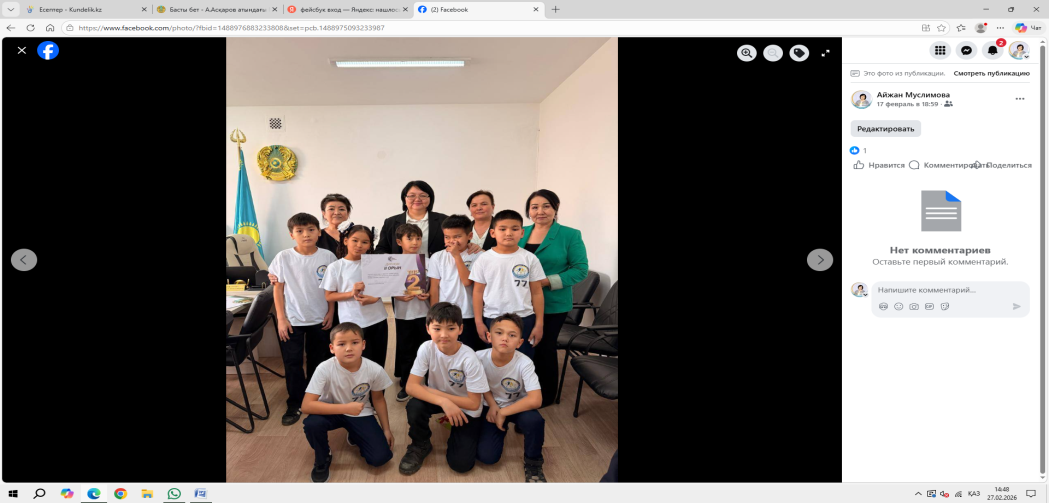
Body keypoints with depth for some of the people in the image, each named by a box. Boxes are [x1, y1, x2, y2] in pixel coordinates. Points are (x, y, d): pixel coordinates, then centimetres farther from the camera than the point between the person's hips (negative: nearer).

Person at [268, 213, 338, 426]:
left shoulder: (328, 257, -7)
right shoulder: (283, 258, -8)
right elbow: (278, 289, -4)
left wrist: (330, 313, -1)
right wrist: (281, 318, -6)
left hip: (319, 319, 1)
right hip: (292, 320, -1)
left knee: (318, 362, 14)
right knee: (292, 363, 2)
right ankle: (295, 405, 15)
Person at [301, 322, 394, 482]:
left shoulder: (374, 370, -23)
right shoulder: (325, 369, -30)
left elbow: (378, 399, -4)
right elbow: (307, 405, -33)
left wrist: (386, 430, 2)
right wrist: (346, 408, -39)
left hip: (361, 414, 1)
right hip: (333, 411, -1)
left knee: (380, 457, -15)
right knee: (311, 424, -35)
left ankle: (355, 436, 20)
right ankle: (322, 460, -1)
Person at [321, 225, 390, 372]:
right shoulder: (335, 267, -6)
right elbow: (328, 296, -2)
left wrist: (374, 298, -12)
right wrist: (351, 293, -18)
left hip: (378, 320, 3)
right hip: (353, 324, -3)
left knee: (378, 363, 13)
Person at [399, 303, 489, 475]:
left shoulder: (469, 359, -30)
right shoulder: (427, 348, -23)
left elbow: (473, 403, -24)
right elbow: (411, 386, -25)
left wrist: (436, 392, -24)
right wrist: (443, 401, -38)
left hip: (465, 408, -2)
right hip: (437, 398, 2)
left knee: (460, 464, -14)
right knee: (414, 406, -31)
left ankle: (457, 436, 20)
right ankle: (420, 446, 0)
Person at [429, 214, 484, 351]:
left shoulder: (476, 256, -4)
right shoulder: (437, 257, 1)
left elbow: (467, 281, -16)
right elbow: (434, 289, 3)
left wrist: (456, 255, -16)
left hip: (469, 316, -1)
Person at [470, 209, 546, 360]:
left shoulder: (529, 259, -2)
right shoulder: (484, 259, -1)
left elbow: (537, 292, 1)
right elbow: (478, 292, 3)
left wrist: (539, 323, -1)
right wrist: (479, 322, 0)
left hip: (524, 319, 0)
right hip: (492, 320, 1)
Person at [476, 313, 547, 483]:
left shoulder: (524, 363, -28)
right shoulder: (479, 358, -22)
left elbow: (535, 400, -36)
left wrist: (503, 413, -27)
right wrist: (492, 405, -13)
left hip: (517, 406, -1)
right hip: (491, 406, 2)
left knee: (534, 420, -35)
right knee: (486, 457, -14)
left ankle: (533, 464, -6)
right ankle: (501, 429, 20)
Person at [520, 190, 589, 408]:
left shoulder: (570, 235, -10)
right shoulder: (521, 234, 6)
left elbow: (581, 269, -13)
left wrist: (547, 281, -22)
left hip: (552, 305, -4)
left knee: (545, 348, 9)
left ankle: (546, 394, 27)